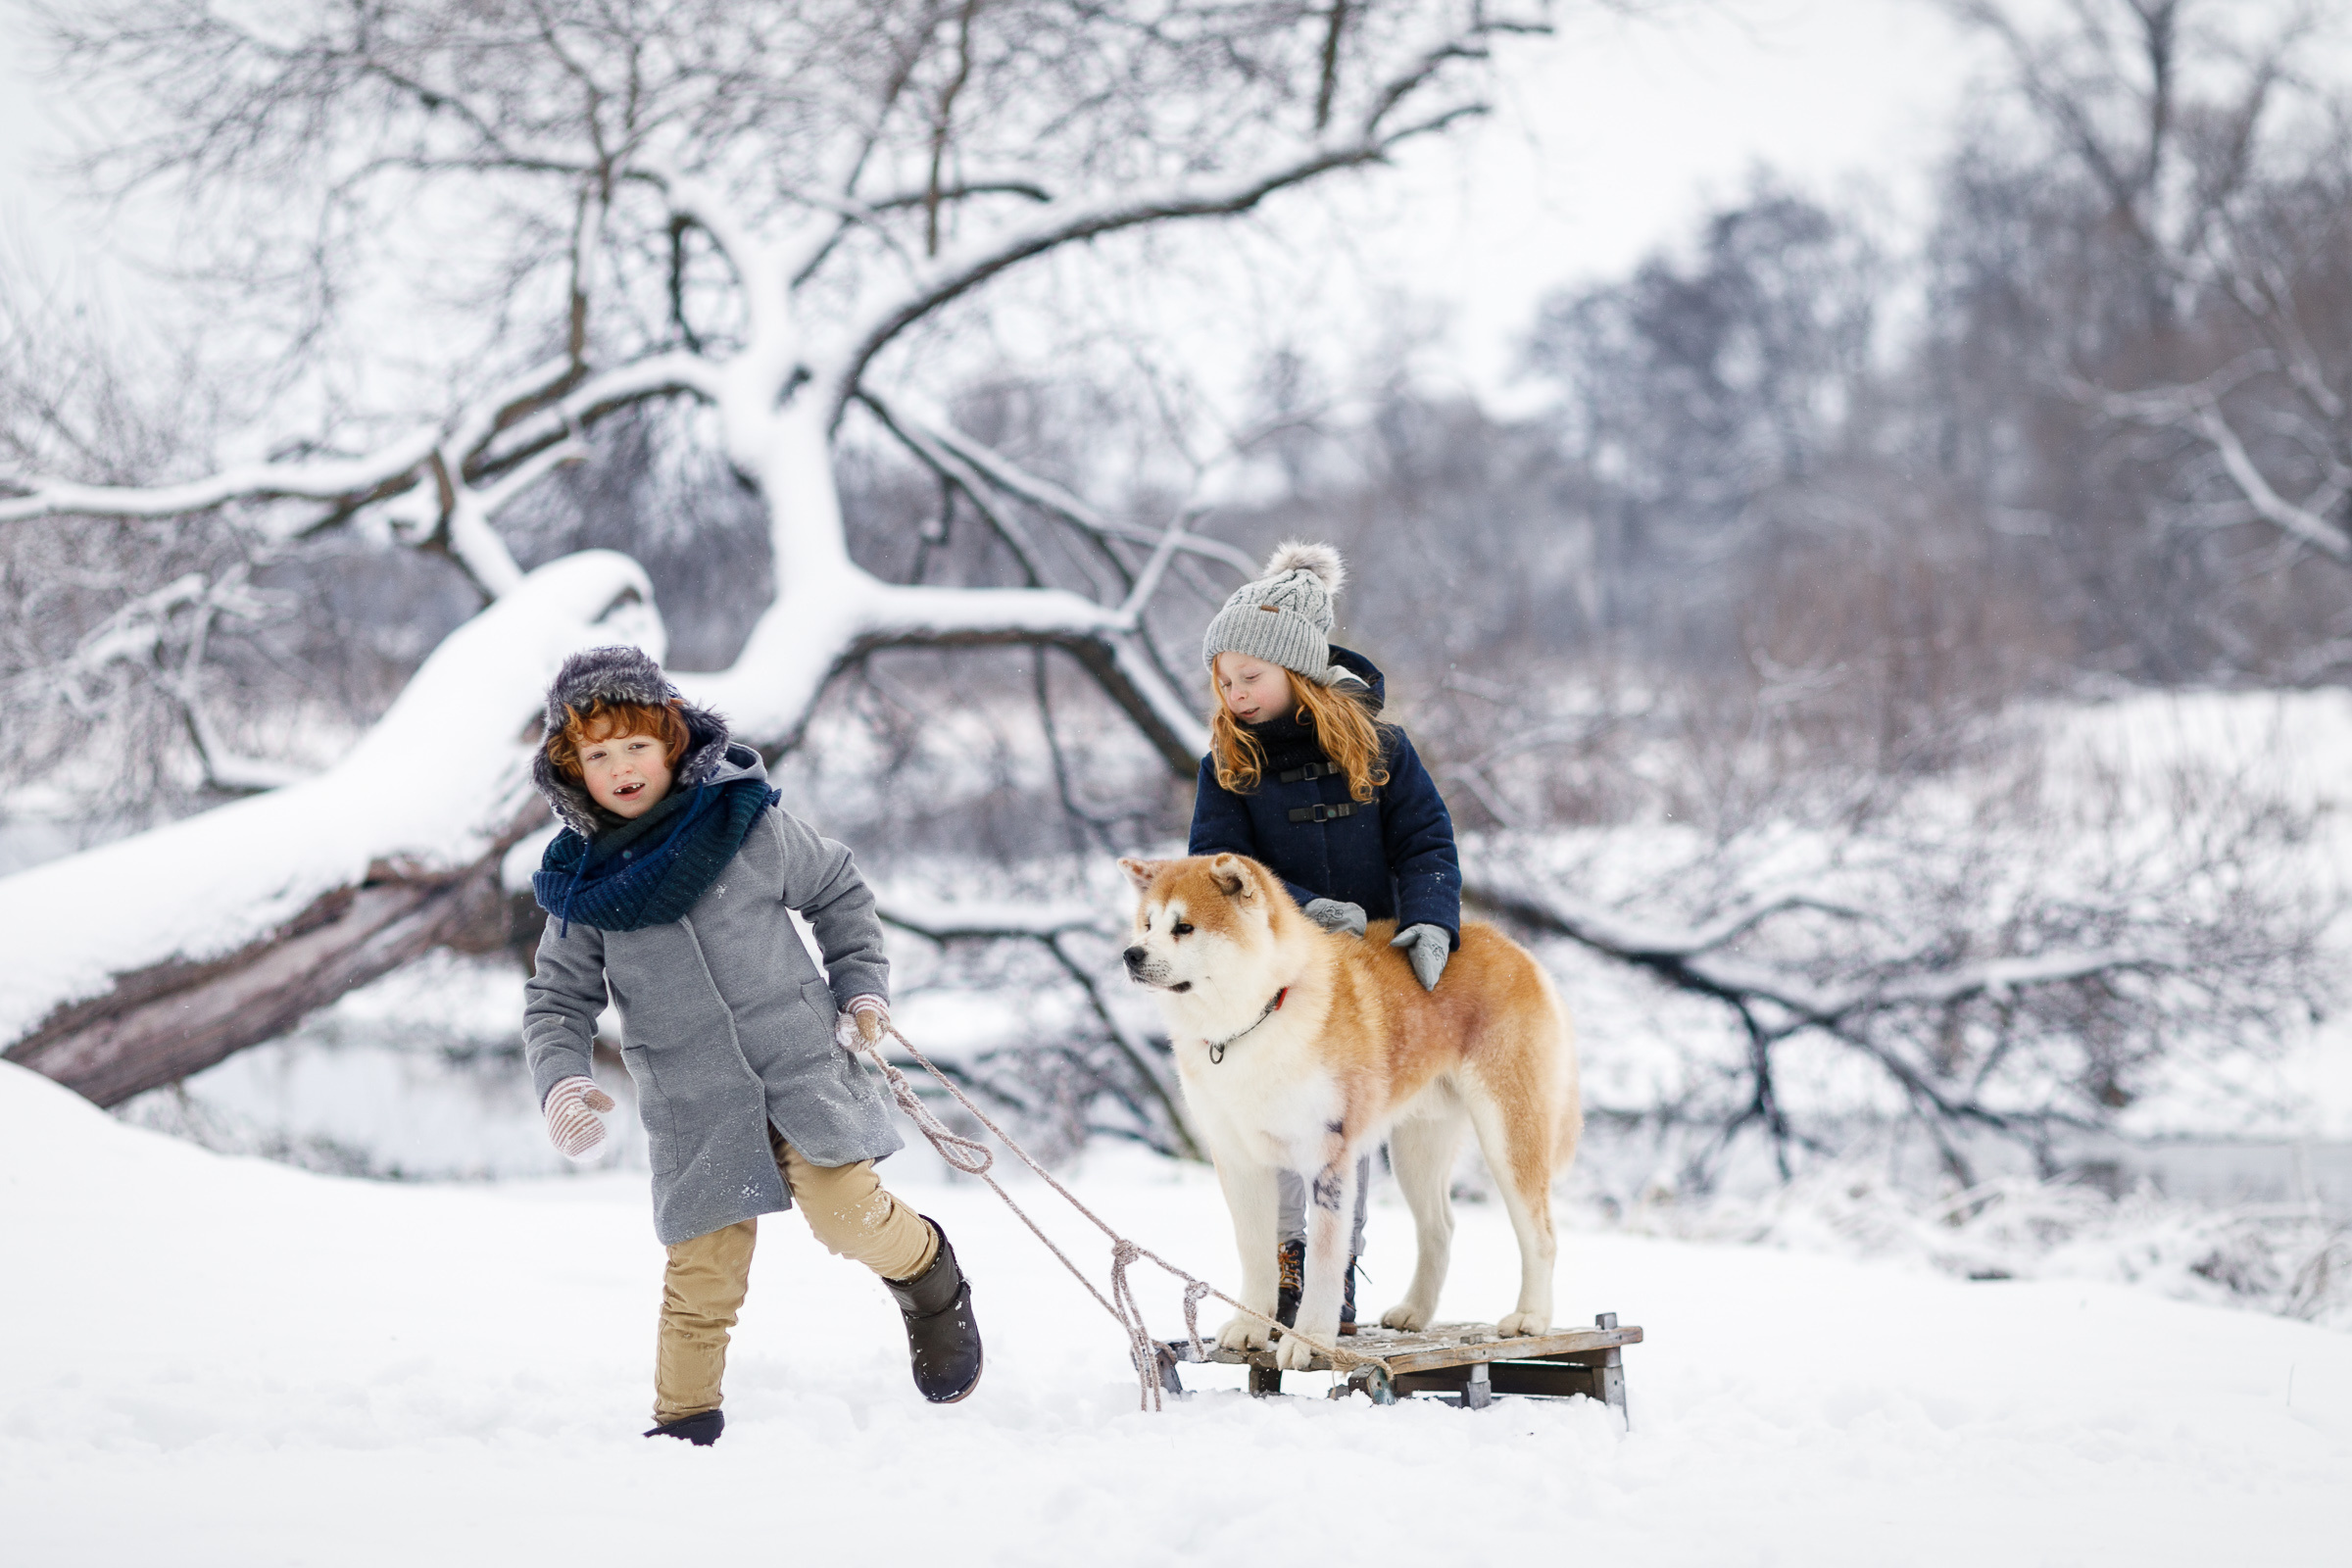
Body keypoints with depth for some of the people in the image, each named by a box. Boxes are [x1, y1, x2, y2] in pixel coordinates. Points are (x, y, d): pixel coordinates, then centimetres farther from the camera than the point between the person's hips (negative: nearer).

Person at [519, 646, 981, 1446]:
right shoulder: (580, 880, 2)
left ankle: (929, 1273, 16)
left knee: (847, 1213, -16)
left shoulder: (748, 822, -3)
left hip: (800, 1063, -1)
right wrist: (561, 1083, -8)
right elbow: (558, 998, 9)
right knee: (700, 1274, -1)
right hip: (691, 1103, 2)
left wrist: (862, 989, 5)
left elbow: (840, 892, 12)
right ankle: (685, 1419, 17)